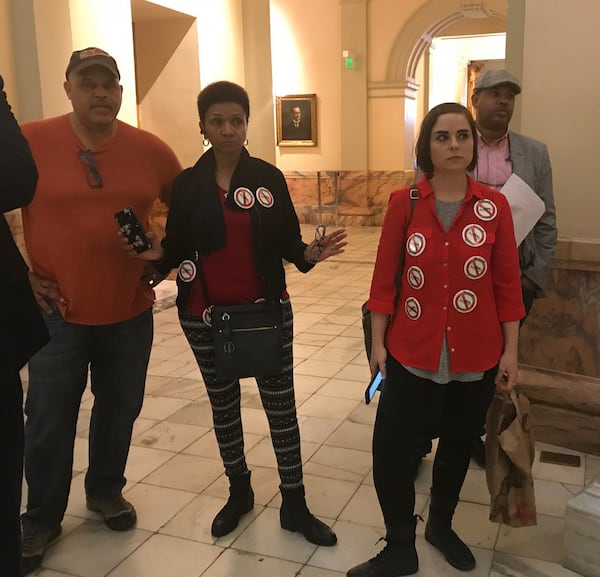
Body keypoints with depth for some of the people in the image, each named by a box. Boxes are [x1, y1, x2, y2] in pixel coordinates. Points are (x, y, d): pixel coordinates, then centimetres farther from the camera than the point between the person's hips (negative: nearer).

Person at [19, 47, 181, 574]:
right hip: (57, 311, -2)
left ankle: (106, 490, 40)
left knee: (120, 409, 16)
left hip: (130, 311, 2)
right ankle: (41, 518, 29)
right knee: (50, 421, 8)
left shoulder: (150, 149, -2)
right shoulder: (29, 142, -9)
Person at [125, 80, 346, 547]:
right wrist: (157, 253, -19)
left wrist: (312, 253, -22)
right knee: (223, 405, 16)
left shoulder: (269, 177, -4)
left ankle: (295, 505, 22)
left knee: (281, 405, 6)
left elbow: (287, 244, -2)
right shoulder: (186, 184, -2)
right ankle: (239, 492, 38)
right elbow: (178, 249, 2)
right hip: (205, 315, 1)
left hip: (267, 310, -1)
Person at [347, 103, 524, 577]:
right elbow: (385, 277, -1)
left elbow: (508, 284, 0)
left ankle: (441, 525, 44)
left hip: (476, 355, 1)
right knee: (389, 449, -1)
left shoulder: (495, 206, -4)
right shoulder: (403, 203, -5)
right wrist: (378, 341, -1)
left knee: (458, 444, 18)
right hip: (412, 351, -1)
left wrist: (510, 351, 0)